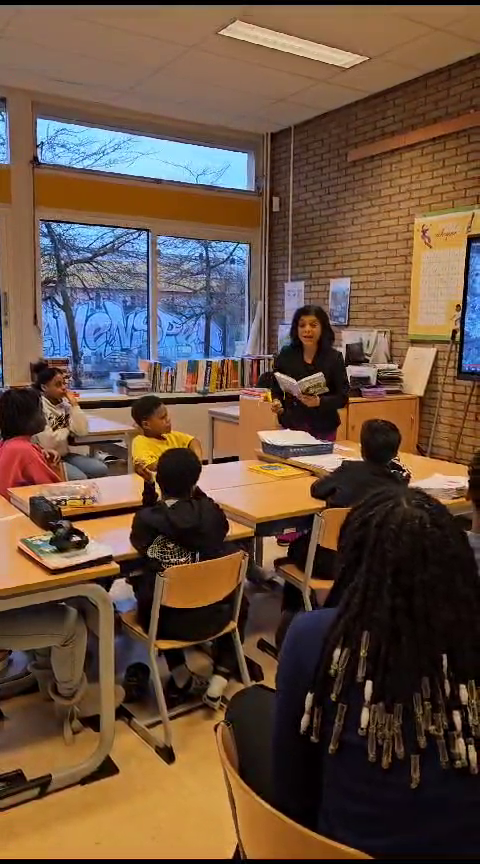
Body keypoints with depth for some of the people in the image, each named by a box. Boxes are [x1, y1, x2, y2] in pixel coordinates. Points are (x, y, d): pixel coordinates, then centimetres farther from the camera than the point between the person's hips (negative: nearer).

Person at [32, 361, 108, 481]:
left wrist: (74, 404, -9)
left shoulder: (65, 403, 5)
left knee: (101, 469, -8)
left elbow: (82, 430, -4)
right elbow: (47, 442, -22)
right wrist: (67, 430, -5)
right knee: (79, 478, -25)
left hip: (64, 455, 7)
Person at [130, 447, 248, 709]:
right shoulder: (209, 510, -9)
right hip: (209, 615, 1)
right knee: (239, 602, 33)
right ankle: (218, 683, 20)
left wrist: (148, 491, 5)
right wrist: (196, 494, 12)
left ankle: (181, 678, 29)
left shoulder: (146, 519, -13)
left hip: (165, 619, -1)